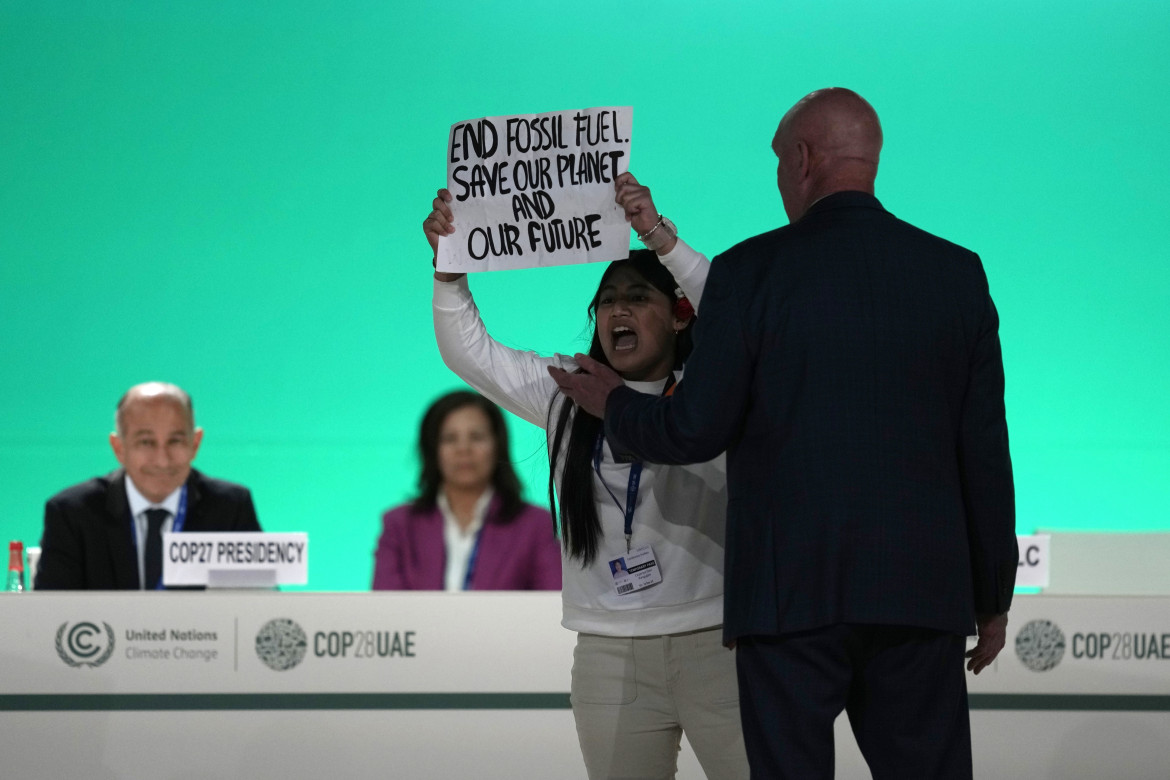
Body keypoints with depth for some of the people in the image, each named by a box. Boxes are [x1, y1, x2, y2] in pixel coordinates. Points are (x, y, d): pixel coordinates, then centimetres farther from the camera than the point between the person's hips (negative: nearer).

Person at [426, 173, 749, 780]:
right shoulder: (568, 394, 14)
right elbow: (470, 353, 13)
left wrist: (662, 240, -25)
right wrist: (449, 267, -3)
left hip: (715, 644, -4)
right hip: (609, 655, 4)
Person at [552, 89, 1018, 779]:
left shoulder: (750, 272, -4)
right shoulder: (956, 272, 5)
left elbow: (696, 431, -3)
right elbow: (984, 450, 6)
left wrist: (612, 404, 17)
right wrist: (993, 598, 14)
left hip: (791, 592, -3)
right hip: (921, 591, 3)